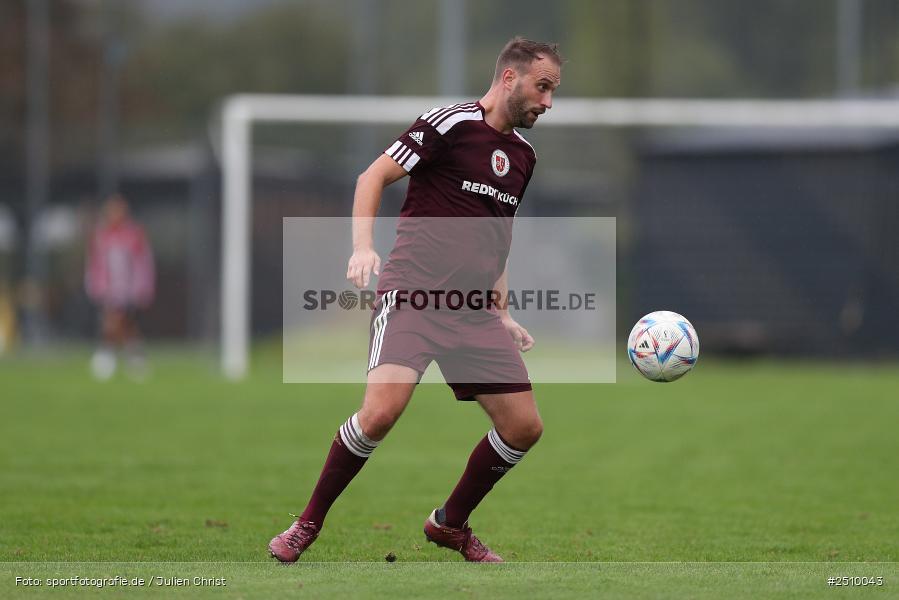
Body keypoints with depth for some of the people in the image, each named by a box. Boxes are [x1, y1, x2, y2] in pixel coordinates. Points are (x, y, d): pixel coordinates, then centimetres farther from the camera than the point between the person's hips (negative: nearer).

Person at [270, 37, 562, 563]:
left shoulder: (524, 155, 17)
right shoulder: (451, 122, -6)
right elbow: (374, 177, -4)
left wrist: (502, 315, 22)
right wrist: (363, 247, -18)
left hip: (475, 312, 7)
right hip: (412, 292, -7)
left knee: (525, 427, 0)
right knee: (383, 411, -26)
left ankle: (451, 523, 22)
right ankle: (308, 524, -6)